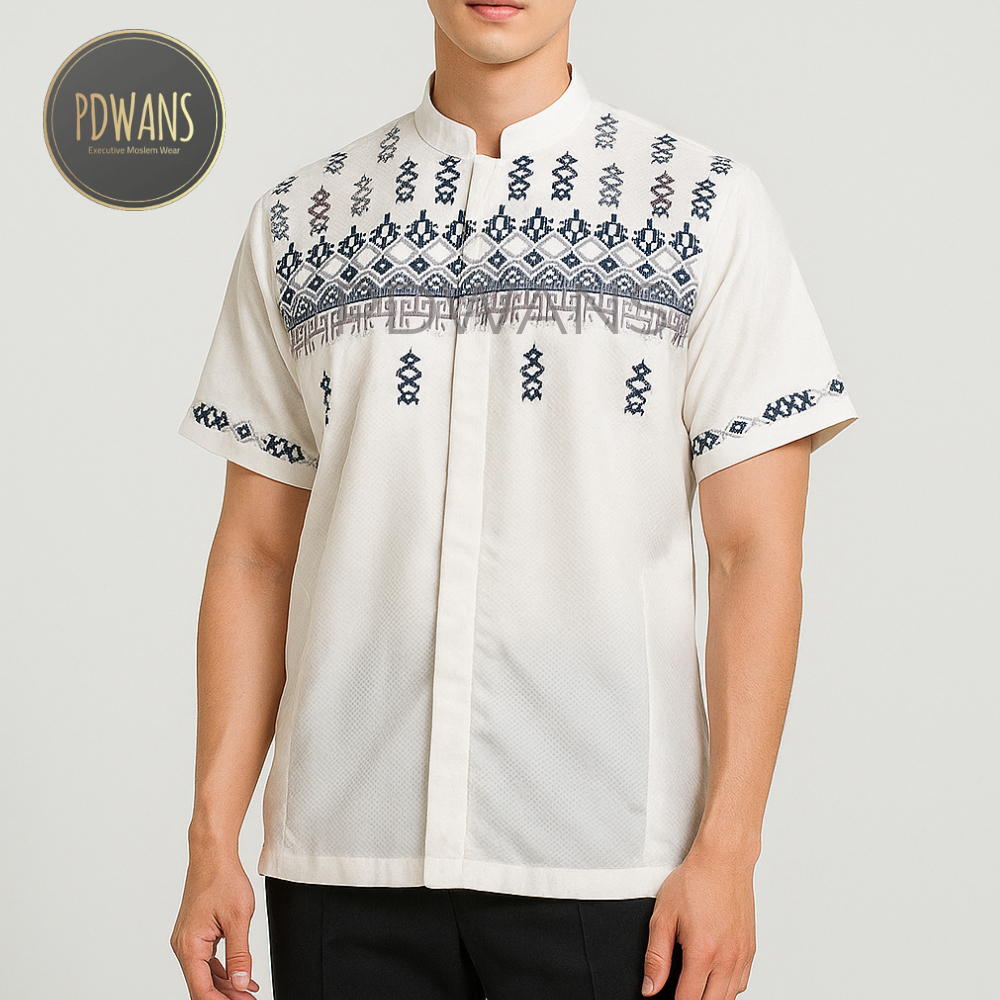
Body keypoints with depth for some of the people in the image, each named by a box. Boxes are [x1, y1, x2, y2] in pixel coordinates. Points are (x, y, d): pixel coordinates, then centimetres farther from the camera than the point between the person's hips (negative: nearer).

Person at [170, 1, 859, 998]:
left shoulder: (705, 204, 2)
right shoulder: (299, 219, 10)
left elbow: (754, 551, -2)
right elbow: (255, 551, 10)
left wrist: (727, 849, -9)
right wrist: (212, 839, 3)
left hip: (608, 864, -2)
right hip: (343, 856, 2)